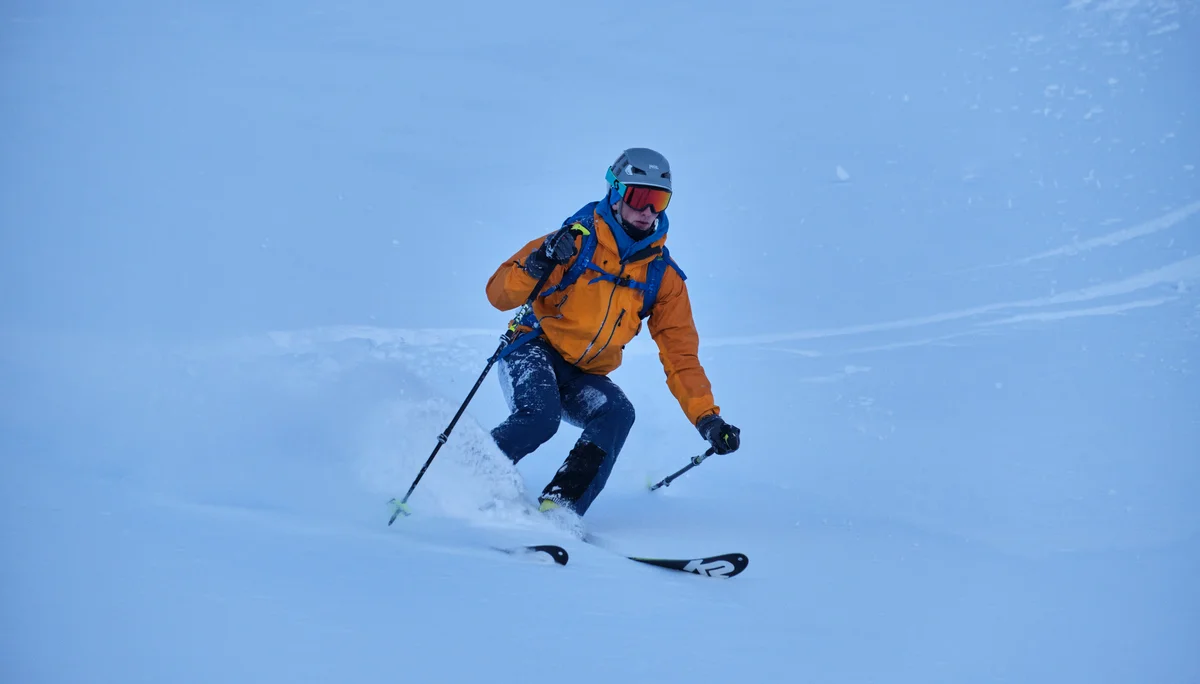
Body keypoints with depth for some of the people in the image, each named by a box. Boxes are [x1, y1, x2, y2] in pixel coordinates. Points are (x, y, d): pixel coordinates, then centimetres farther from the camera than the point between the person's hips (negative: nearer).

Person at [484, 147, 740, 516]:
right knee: (540, 417, -33)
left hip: (584, 378, 4)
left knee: (617, 413, -28)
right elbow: (499, 294, -14)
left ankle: (556, 510, -30)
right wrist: (538, 265, -34)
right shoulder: (576, 241, -11)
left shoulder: (663, 275, 1)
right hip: (536, 352, -4)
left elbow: (680, 353, 1)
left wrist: (708, 418, -9)